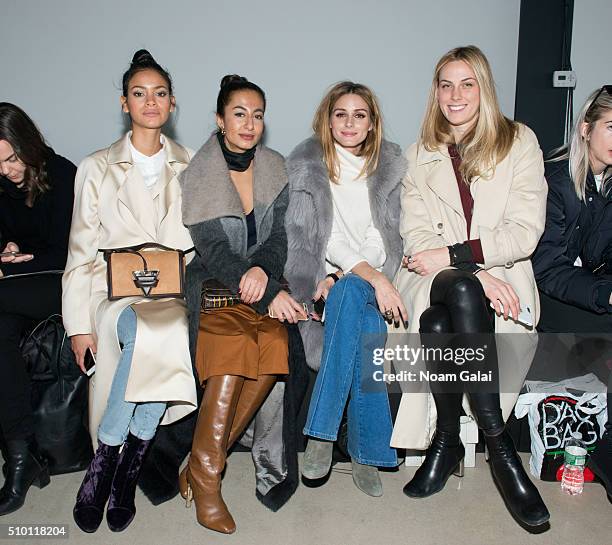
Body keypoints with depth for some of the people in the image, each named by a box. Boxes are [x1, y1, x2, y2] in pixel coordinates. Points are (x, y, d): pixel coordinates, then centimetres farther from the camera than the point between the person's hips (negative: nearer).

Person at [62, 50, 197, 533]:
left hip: (175, 293, 1)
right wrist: (80, 324, -4)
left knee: (168, 329, -34)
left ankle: (109, 459, -14)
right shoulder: (97, 168, 11)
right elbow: (82, 252, 6)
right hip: (117, 291, -1)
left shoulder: (191, 168, 16)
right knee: (143, 328, -36)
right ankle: (132, 458, -16)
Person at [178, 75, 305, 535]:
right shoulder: (197, 174, -3)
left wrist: (262, 269, -17)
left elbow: (279, 236, 7)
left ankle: (204, 463, -17)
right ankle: (205, 475, -20)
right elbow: (214, 251, -11)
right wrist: (269, 293, -21)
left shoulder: (276, 169, 10)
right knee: (232, 346, -33)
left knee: (276, 346, -28)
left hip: (264, 285, 3)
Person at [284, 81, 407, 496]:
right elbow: (326, 237, -7)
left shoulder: (389, 167, 11)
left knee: (353, 295, -34)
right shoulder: (306, 165, 3)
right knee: (366, 322, -33)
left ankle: (322, 433, -26)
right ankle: (366, 451, -24)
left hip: (366, 282, 2)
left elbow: (384, 239, 5)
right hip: (321, 279, -2)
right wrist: (372, 276, -21)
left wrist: (341, 276, -12)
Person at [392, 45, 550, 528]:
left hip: (501, 276, -1)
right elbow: (416, 234, 1)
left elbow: (525, 231, -4)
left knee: (440, 321, -35)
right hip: (436, 277, 2)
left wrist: (454, 254, -16)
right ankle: (498, 442, -26)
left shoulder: (519, 142, 7)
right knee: (461, 292, -35)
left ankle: (447, 439, -18)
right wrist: (475, 274, -16)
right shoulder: (420, 154, 14)